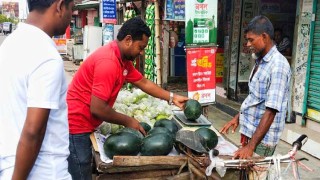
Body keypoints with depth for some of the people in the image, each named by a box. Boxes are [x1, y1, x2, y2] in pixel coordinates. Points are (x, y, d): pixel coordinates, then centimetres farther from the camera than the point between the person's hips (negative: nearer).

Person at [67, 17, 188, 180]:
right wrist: (128, 121, -14)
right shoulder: (108, 62, -26)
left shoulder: (123, 59, 5)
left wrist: (172, 98, 16)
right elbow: (97, 109, -27)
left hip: (83, 124, 10)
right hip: (75, 126, -10)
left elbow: (144, 83, 18)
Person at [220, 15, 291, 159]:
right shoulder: (260, 61, 8)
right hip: (250, 131, 8)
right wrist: (238, 117, 16)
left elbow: (271, 111, -25)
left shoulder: (278, 66, -20)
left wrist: (251, 146, -28)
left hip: (262, 138, -8)